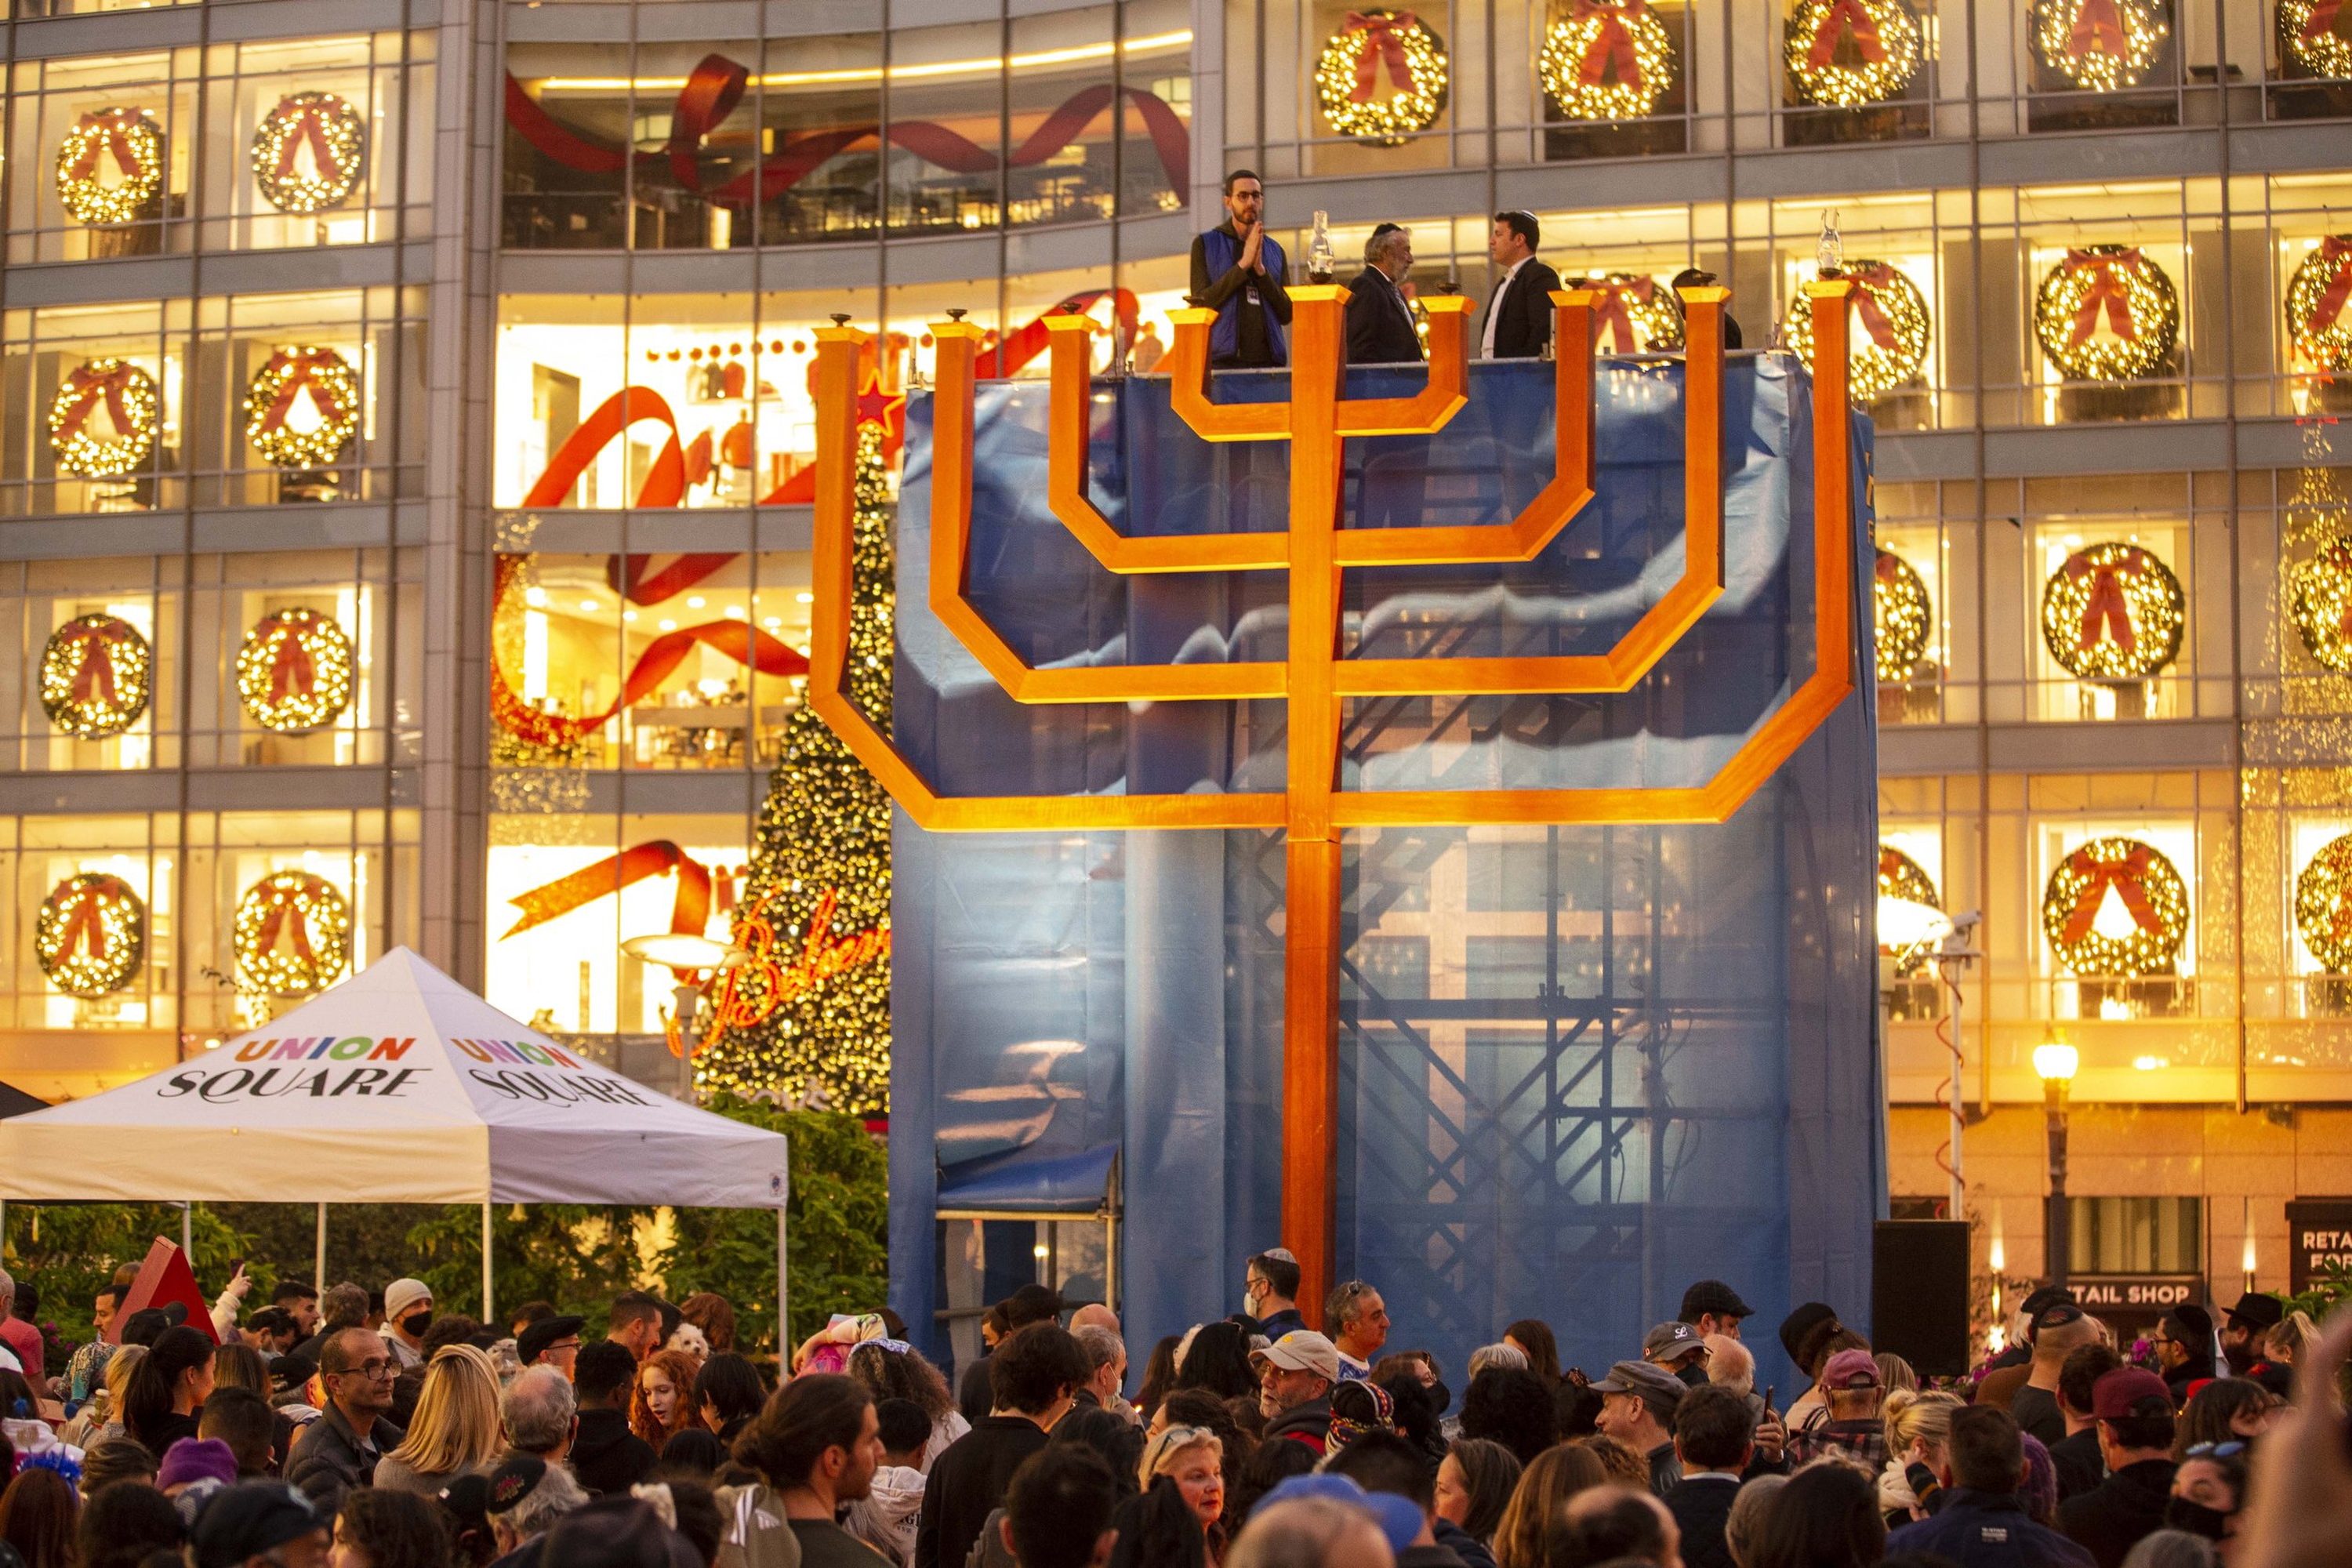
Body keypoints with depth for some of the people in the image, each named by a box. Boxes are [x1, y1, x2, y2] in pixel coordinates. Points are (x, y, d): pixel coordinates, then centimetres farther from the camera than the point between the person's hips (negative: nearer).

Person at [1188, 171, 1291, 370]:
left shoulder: (1275, 251, 17)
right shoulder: (1204, 244, 8)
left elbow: (1287, 315, 7)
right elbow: (1201, 304, -4)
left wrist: (1260, 270, -5)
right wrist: (1243, 265, -9)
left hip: (1269, 360, 3)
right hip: (1224, 361, -3)